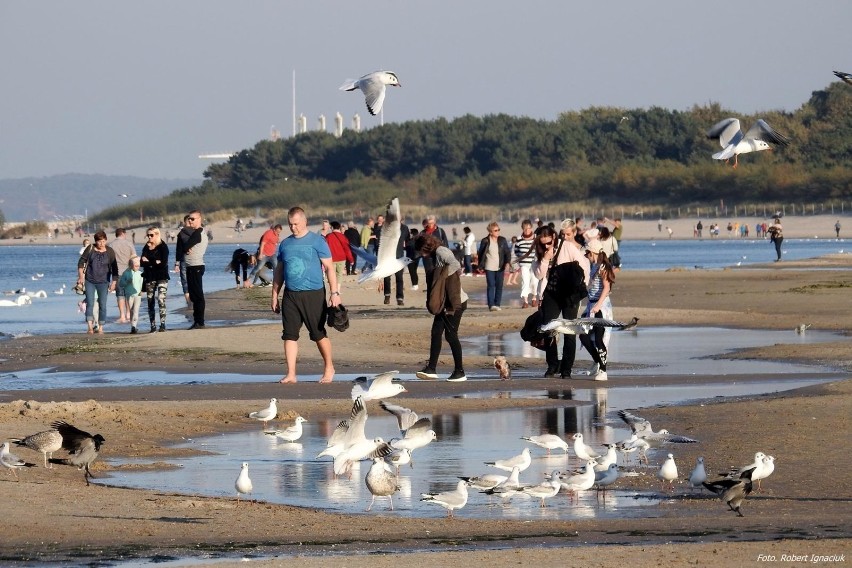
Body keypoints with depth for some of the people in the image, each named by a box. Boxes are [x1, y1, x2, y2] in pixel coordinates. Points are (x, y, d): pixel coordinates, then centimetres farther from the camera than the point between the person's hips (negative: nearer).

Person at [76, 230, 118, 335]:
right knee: (90, 304, -8)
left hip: (103, 282, 0)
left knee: (102, 305, -1)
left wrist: (114, 282, -2)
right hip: (90, 281, 0)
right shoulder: (90, 249, -1)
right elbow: (81, 262, 6)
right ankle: (90, 327, -10)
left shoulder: (109, 252, 0)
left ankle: (100, 328, 6)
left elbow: (114, 268, 4)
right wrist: (81, 276, -2)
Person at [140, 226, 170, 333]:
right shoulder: (146, 247, 12)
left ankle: (162, 324, -17)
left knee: (161, 300, -16)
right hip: (150, 278, 5)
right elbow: (142, 262, 2)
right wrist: (155, 263, -12)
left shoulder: (163, 247, -2)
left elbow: (164, 263, -12)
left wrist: (149, 262, -5)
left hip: (162, 277, -5)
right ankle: (153, 325, 5)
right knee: (150, 302, 2)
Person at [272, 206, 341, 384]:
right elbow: (279, 271, 18)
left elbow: (329, 267, -3)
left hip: (313, 294, -4)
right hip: (290, 296, 4)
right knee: (290, 335, -1)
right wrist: (275, 295, 14)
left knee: (319, 334, 4)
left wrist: (335, 292, -10)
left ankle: (329, 368, 21)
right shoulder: (285, 244, 11)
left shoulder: (317, 241, -2)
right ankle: (291, 374, 2)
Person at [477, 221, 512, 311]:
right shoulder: (485, 241, -2)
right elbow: (480, 254, 4)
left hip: (500, 267, 3)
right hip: (489, 267, -3)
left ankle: (497, 304, 11)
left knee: (499, 286, 3)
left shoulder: (502, 240, 5)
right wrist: (480, 266, 3)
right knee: (491, 285, -9)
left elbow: (507, 252, 6)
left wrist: (507, 262, -10)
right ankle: (491, 305, -10)